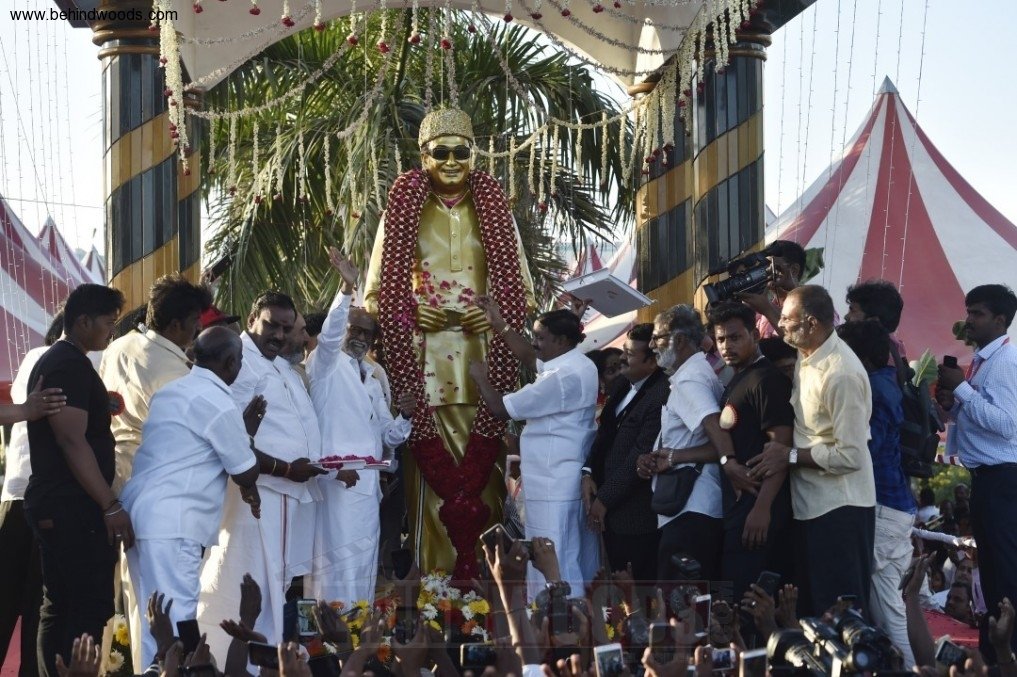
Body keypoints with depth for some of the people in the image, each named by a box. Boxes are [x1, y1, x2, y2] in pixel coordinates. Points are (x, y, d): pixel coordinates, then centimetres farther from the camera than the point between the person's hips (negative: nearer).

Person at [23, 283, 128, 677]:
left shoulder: (55, 361, 18)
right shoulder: (70, 366, -14)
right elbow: (72, 440, -22)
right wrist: (110, 506, -23)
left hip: (57, 506, 11)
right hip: (73, 509, -11)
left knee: (60, 610, 12)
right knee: (87, 613, -12)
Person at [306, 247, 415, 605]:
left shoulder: (371, 380, 22)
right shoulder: (327, 365, 0)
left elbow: (387, 436, 21)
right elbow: (329, 337, -22)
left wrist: (404, 417, -1)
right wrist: (347, 289, -34)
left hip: (367, 486, 8)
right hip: (337, 482, -8)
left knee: (364, 570, 9)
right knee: (340, 569, -12)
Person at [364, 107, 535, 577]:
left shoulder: (494, 210, 11)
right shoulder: (402, 210, 7)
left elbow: (523, 293, 12)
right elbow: (374, 296, 8)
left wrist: (498, 313, -8)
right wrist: (410, 314, -10)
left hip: (485, 357, 1)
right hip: (422, 359, -1)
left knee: (484, 467, -5)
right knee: (430, 468, -7)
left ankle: (481, 573, -2)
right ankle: (435, 574, -4)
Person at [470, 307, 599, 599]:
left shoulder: (561, 378, -19)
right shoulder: (579, 365, 10)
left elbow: (501, 407, -14)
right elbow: (531, 359, 29)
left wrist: (480, 378, 3)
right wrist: (501, 326, 27)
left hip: (553, 483, -10)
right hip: (571, 478, 10)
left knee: (553, 564, -9)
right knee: (576, 560, 12)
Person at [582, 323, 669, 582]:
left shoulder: (661, 397, -20)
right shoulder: (624, 388, 11)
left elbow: (641, 456, -20)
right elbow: (604, 433, 18)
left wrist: (605, 498, -13)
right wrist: (588, 472, 1)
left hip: (637, 516, -9)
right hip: (611, 512, 9)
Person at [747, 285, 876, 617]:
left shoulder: (841, 374, -21)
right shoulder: (805, 359, 7)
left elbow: (850, 455, -22)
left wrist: (790, 457, -16)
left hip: (839, 509, -9)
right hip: (808, 504, 9)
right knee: (810, 606, 15)